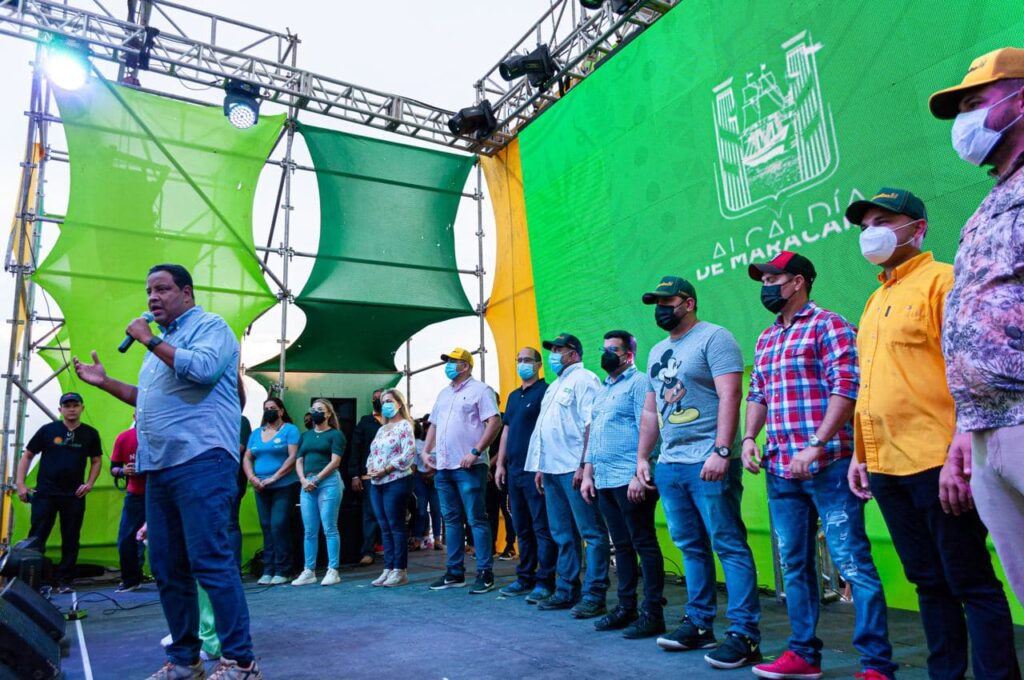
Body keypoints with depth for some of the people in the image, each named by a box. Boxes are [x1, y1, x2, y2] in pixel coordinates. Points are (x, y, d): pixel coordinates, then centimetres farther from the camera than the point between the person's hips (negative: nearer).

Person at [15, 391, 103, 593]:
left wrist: (90, 483, 0)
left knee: (71, 540, 4)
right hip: (45, 493, -1)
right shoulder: (47, 430, 2)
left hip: (74, 495, 1)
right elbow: (27, 456, 8)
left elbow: (96, 461, 13)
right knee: (36, 538, 0)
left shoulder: (90, 434, 5)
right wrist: (20, 483, -1)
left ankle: (64, 580, 12)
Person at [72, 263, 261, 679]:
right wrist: (104, 381, 27)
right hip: (158, 467, 9)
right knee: (166, 568, 10)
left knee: (209, 561, -12)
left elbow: (203, 368, -21)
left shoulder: (209, 326, 0)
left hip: (200, 460, -9)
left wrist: (149, 340, -10)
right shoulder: (163, 341, 25)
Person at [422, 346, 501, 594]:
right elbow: (433, 425, 24)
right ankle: (455, 573, 21)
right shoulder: (444, 393, 19)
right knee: (451, 520, 12)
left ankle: (485, 573, 4)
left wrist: (475, 452, -20)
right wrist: (426, 451, 11)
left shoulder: (479, 390, -5)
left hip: (468, 467, -8)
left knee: (476, 520, -4)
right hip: (443, 467, 8)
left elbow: (494, 422, -14)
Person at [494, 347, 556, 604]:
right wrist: (500, 464, 15)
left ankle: (545, 582, 3)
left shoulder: (545, 391, -5)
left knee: (542, 527, -4)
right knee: (522, 528, 14)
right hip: (514, 470, 8)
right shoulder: (513, 396, 19)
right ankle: (525, 578, 23)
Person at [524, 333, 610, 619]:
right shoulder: (555, 386, 23)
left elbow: (591, 424, -15)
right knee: (562, 533, 13)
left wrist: (584, 465, -21)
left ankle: (594, 595, 1)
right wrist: (540, 466, 20)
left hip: (574, 467, -9)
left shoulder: (583, 379, -5)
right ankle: (567, 590, 22)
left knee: (591, 532, -3)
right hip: (552, 468, 10)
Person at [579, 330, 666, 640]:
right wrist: (587, 473, 18)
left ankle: (653, 613, 6)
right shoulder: (602, 389, 20)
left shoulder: (638, 382, -5)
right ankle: (626, 607, 23)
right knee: (621, 545, 14)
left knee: (644, 544, -1)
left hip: (629, 480, -8)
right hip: (605, 482, 8)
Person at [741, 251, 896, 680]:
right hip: (780, 469, 7)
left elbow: (846, 388, -12)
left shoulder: (828, 325, -3)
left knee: (852, 562, -3)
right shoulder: (766, 340, 18)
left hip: (828, 464, -7)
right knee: (794, 564, 12)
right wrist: (749, 438, 5)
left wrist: (815, 446, -19)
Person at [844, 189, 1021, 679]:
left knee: (970, 583, 2)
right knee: (928, 582, 15)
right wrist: (861, 455, 17)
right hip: (886, 468, 8)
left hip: (935, 463, -7)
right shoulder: (875, 301, 18)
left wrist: (959, 453, -19)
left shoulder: (942, 280, -4)